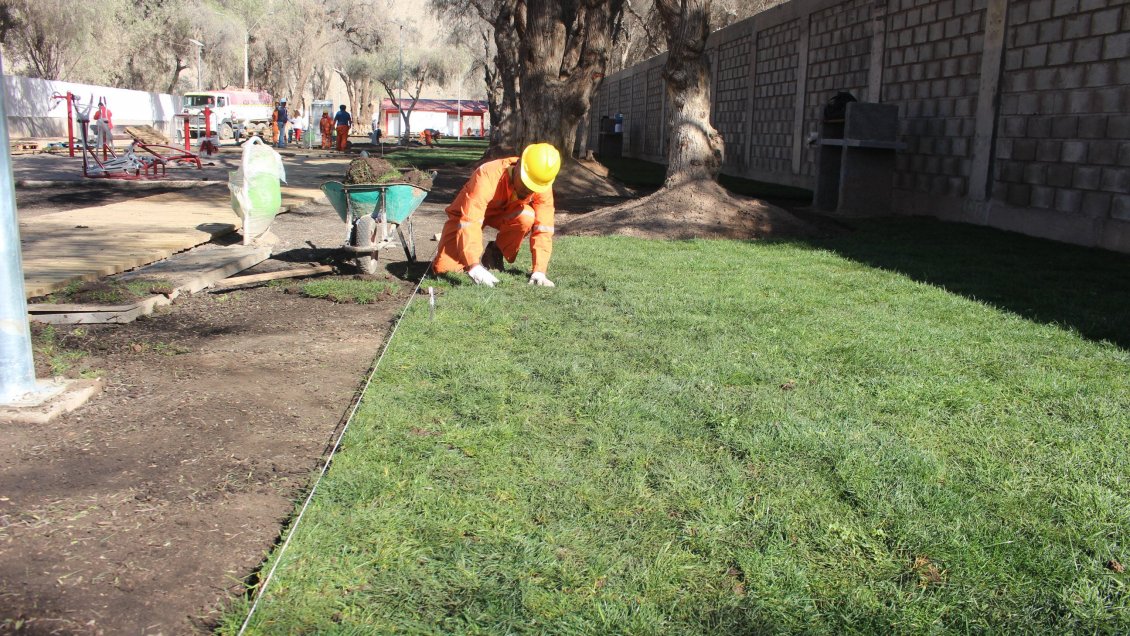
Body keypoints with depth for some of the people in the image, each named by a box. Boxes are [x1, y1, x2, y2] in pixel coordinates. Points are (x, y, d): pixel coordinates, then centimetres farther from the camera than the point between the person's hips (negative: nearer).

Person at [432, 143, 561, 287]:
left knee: (527, 217, -32)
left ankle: (495, 253, -6)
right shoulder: (488, 176, -39)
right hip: (467, 213, -3)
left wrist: (539, 271, -37)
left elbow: (543, 230, -26)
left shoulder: (543, 186, -26)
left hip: (505, 212, 3)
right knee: (443, 267, -22)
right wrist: (474, 267, -54)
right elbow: (469, 223, -44)